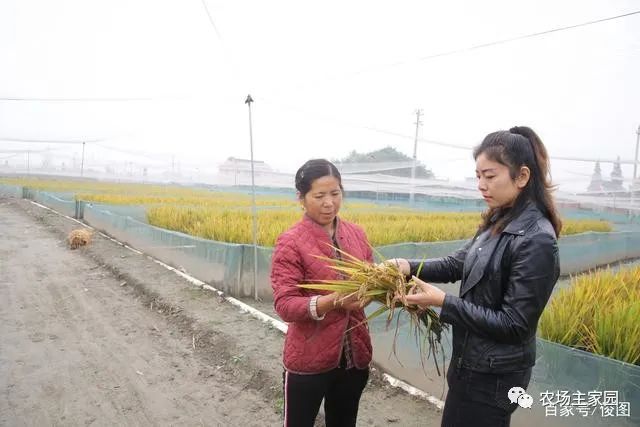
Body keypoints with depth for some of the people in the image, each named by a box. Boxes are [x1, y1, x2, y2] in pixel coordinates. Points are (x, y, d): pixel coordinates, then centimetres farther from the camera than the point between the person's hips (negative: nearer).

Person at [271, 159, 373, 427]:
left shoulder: (356, 234, -1)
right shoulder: (290, 243, -16)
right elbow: (284, 305, -20)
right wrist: (334, 300, -34)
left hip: (355, 356, 5)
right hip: (309, 360, -4)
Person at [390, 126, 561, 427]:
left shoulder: (537, 240, -24)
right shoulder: (498, 222, 2)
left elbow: (513, 325, -23)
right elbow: (458, 263, 8)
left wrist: (443, 302, -25)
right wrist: (410, 267, -9)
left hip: (494, 376, -8)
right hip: (470, 363, 8)